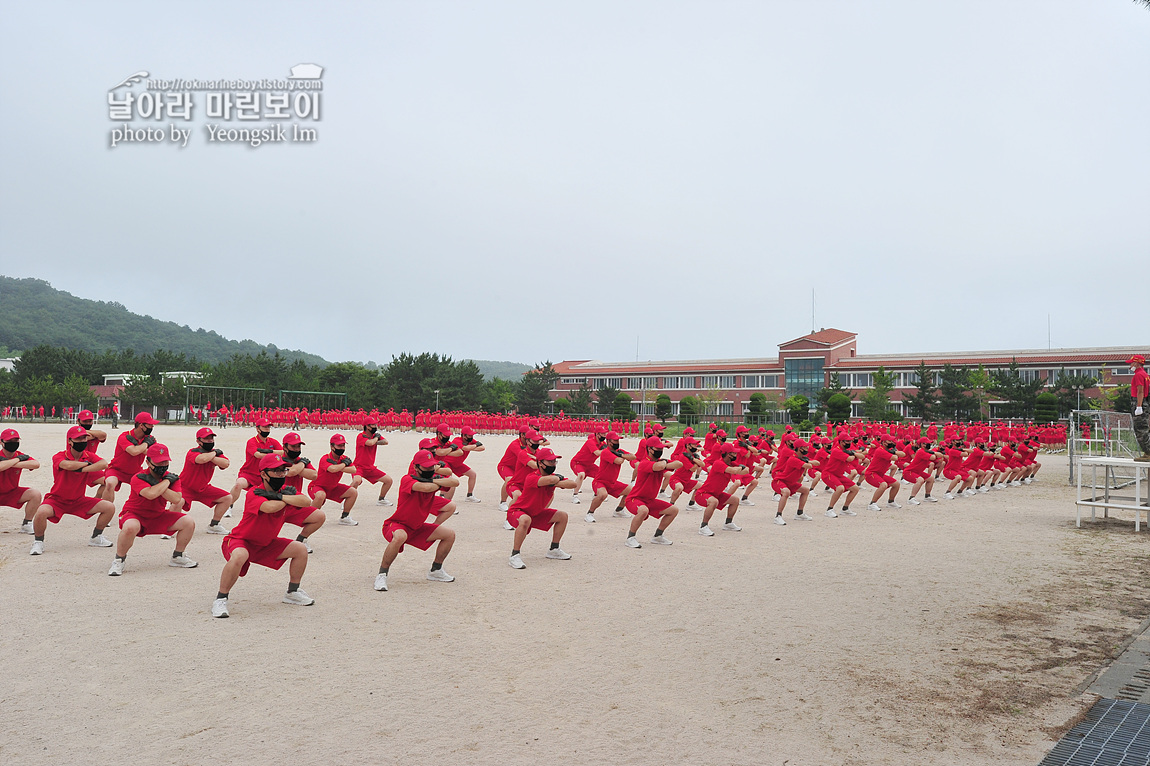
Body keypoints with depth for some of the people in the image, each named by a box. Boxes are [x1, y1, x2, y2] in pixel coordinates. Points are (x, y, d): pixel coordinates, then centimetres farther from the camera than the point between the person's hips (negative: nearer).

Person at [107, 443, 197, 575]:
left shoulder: (172, 477, -5)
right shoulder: (138, 478, -19)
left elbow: (176, 499, -23)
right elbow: (151, 494, -40)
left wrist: (157, 485, -29)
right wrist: (166, 481, -24)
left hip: (158, 517, 5)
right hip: (135, 515, -5)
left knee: (189, 522, -12)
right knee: (130, 527, -40)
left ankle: (177, 557, 10)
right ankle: (118, 561, -11)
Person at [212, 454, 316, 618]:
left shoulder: (284, 491, -4)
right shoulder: (254, 493, -24)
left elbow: (307, 501, -22)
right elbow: (269, 507, -46)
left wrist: (279, 496, -31)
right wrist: (288, 498, -27)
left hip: (266, 543, 7)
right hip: (241, 541, -7)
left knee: (301, 550, -2)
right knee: (239, 556, -39)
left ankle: (293, 593, 16)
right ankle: (220, 600, -19)